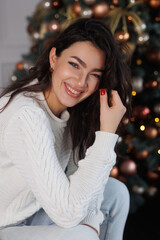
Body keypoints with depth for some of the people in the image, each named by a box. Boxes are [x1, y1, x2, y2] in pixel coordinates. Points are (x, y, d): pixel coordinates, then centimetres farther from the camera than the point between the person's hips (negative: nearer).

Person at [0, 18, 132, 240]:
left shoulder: (72, 111, -3)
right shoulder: (26, 117, -29)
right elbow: (67, 213, -30)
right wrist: (107, 133, -29)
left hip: (30, 217, 8)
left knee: (116, 192, 7)